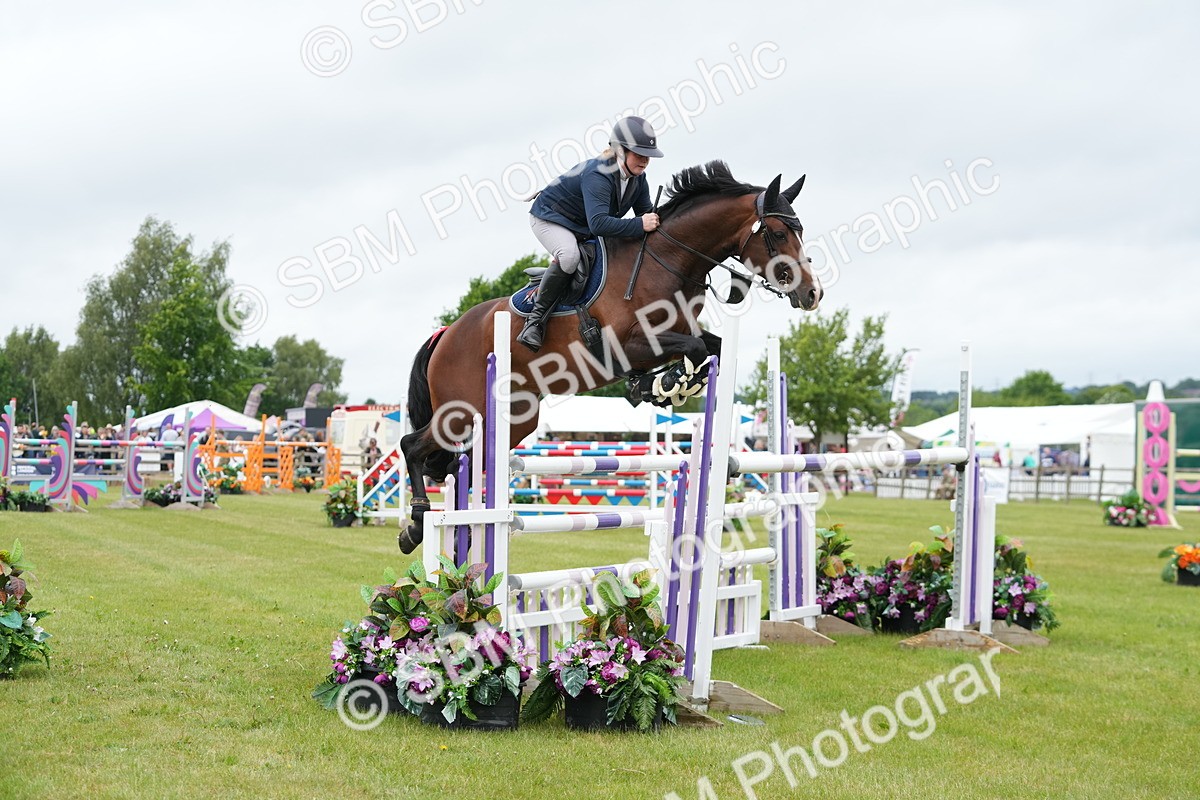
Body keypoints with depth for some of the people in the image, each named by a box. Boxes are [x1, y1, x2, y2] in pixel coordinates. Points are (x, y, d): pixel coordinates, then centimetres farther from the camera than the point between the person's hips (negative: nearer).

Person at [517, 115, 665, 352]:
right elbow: (598, 223, -46)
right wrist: (639, 225, -49)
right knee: (569, 256, -37)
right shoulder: (597, 175, -35)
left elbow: (646, 211, 0)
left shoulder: (638, 178, -8)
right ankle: (536, 319, -28)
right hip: (550, 217, -9)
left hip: (582, 230, 9)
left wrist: (655, 221, -23)